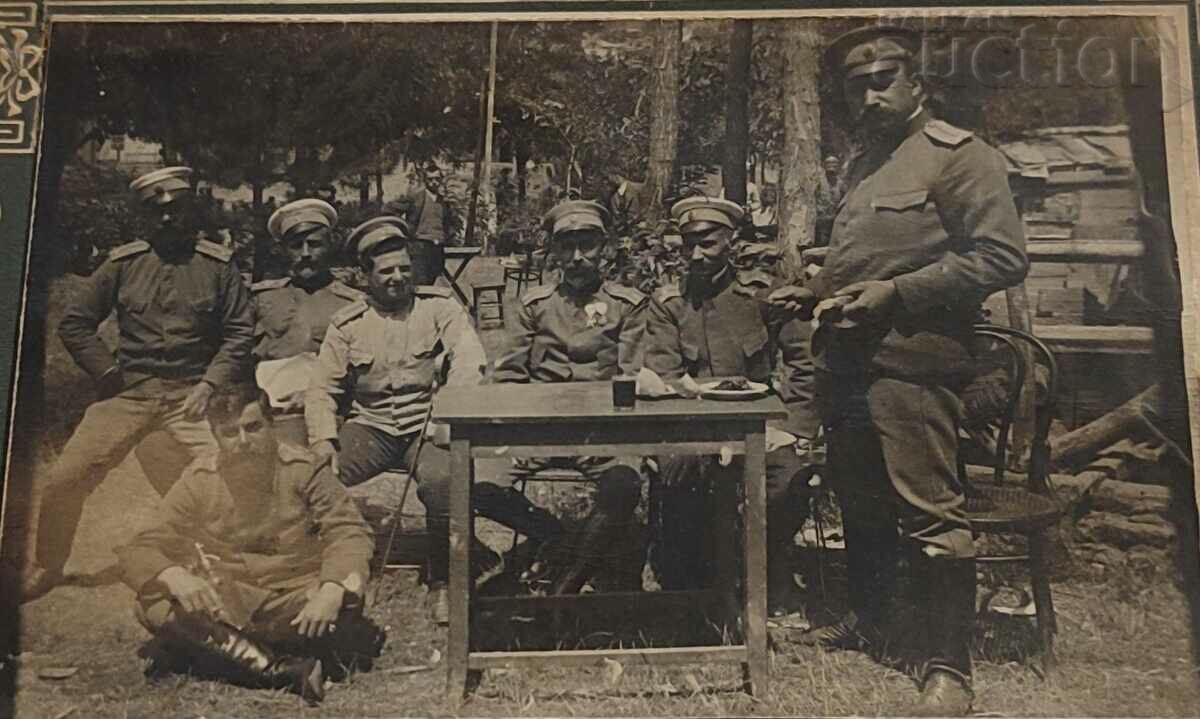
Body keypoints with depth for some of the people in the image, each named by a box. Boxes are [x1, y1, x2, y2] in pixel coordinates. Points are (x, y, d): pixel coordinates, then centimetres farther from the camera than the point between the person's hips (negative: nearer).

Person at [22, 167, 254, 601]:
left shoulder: (218, 265, 3)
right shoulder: (123, 263, 7)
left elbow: (239, 333, 1)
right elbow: (75, 324, 12)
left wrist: (209, 384, -10)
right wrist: (107, 372, 1)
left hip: (190, 394, -2)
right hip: (128, 393, 2)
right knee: (64, 481, -3)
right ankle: (46, 568, 23)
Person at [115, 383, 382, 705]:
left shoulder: (304, 469, -6)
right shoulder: (198, 481, -2)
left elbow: (348, 532, -12)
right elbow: (138, 549, -4)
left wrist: (332, 591, -31)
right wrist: (173, 575, -28)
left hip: (293, 600, -2)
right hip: (224, 607, 2)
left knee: (342, 616, -33)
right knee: (157, 607, -27)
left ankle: (217, 649, -18)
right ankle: (280, 669, -33)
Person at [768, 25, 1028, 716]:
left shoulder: (959, 153, -3)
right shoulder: (863, 166, 22)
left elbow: (1003, 256, -12)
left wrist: (896, 293, -18)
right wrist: (812, 291, 13)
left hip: (911, 360, -8)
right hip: (847, 360, 8)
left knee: (930, 512, -8)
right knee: (861, 502, 17)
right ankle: (865, 620, 33)